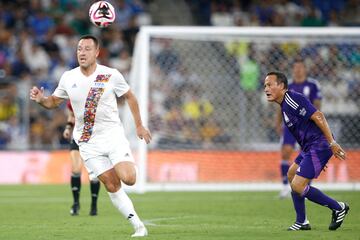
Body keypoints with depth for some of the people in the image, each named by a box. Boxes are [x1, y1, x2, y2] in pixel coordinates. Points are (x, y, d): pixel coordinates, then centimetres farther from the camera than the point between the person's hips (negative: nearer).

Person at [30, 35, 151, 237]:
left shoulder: (111, 75, -6)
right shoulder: (68, 78, 0)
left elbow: (130, 97, 8)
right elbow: (54, 101, 13)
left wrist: (139, 126, 8)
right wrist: (41, 99, -9)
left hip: (113, 135, -2)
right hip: (88, 143, 2)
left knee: (128, 179, -20)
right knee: (112, 186, -3)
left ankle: (129, 165, 17)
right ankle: (139, 226, 4)